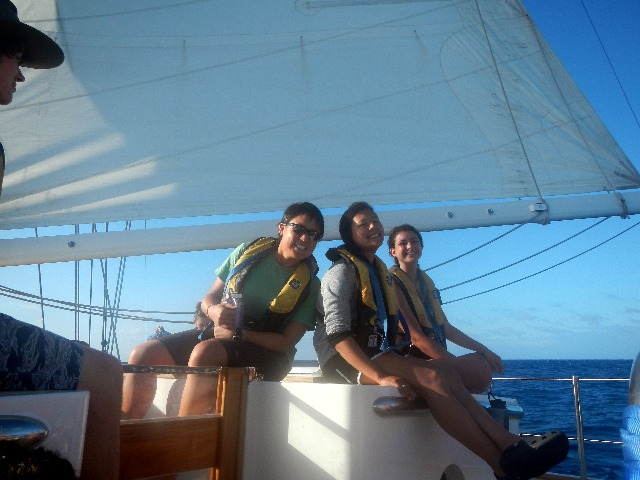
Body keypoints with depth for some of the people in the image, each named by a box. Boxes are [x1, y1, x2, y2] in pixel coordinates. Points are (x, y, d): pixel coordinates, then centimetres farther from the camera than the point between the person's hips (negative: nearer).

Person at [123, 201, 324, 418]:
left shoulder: (310, 285, -3)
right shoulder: (248, 251, 5)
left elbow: (287, 342, -9)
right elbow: (208, 298, 9)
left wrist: (239, 334, -19)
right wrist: (213, 310, -15)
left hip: (263, 349, -4)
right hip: (215, 333, 5)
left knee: (204, 352, -34)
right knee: (143, 354, -10)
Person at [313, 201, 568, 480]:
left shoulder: (380, 271, 18)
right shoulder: (343, 270, -7)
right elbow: (337, 333, -19)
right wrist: (380, 376, -30)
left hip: (375, 355, 8)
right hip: (346, 361, -7)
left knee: (446, 372, -18)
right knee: (432, 377, -27)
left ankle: (511, 446, -28)